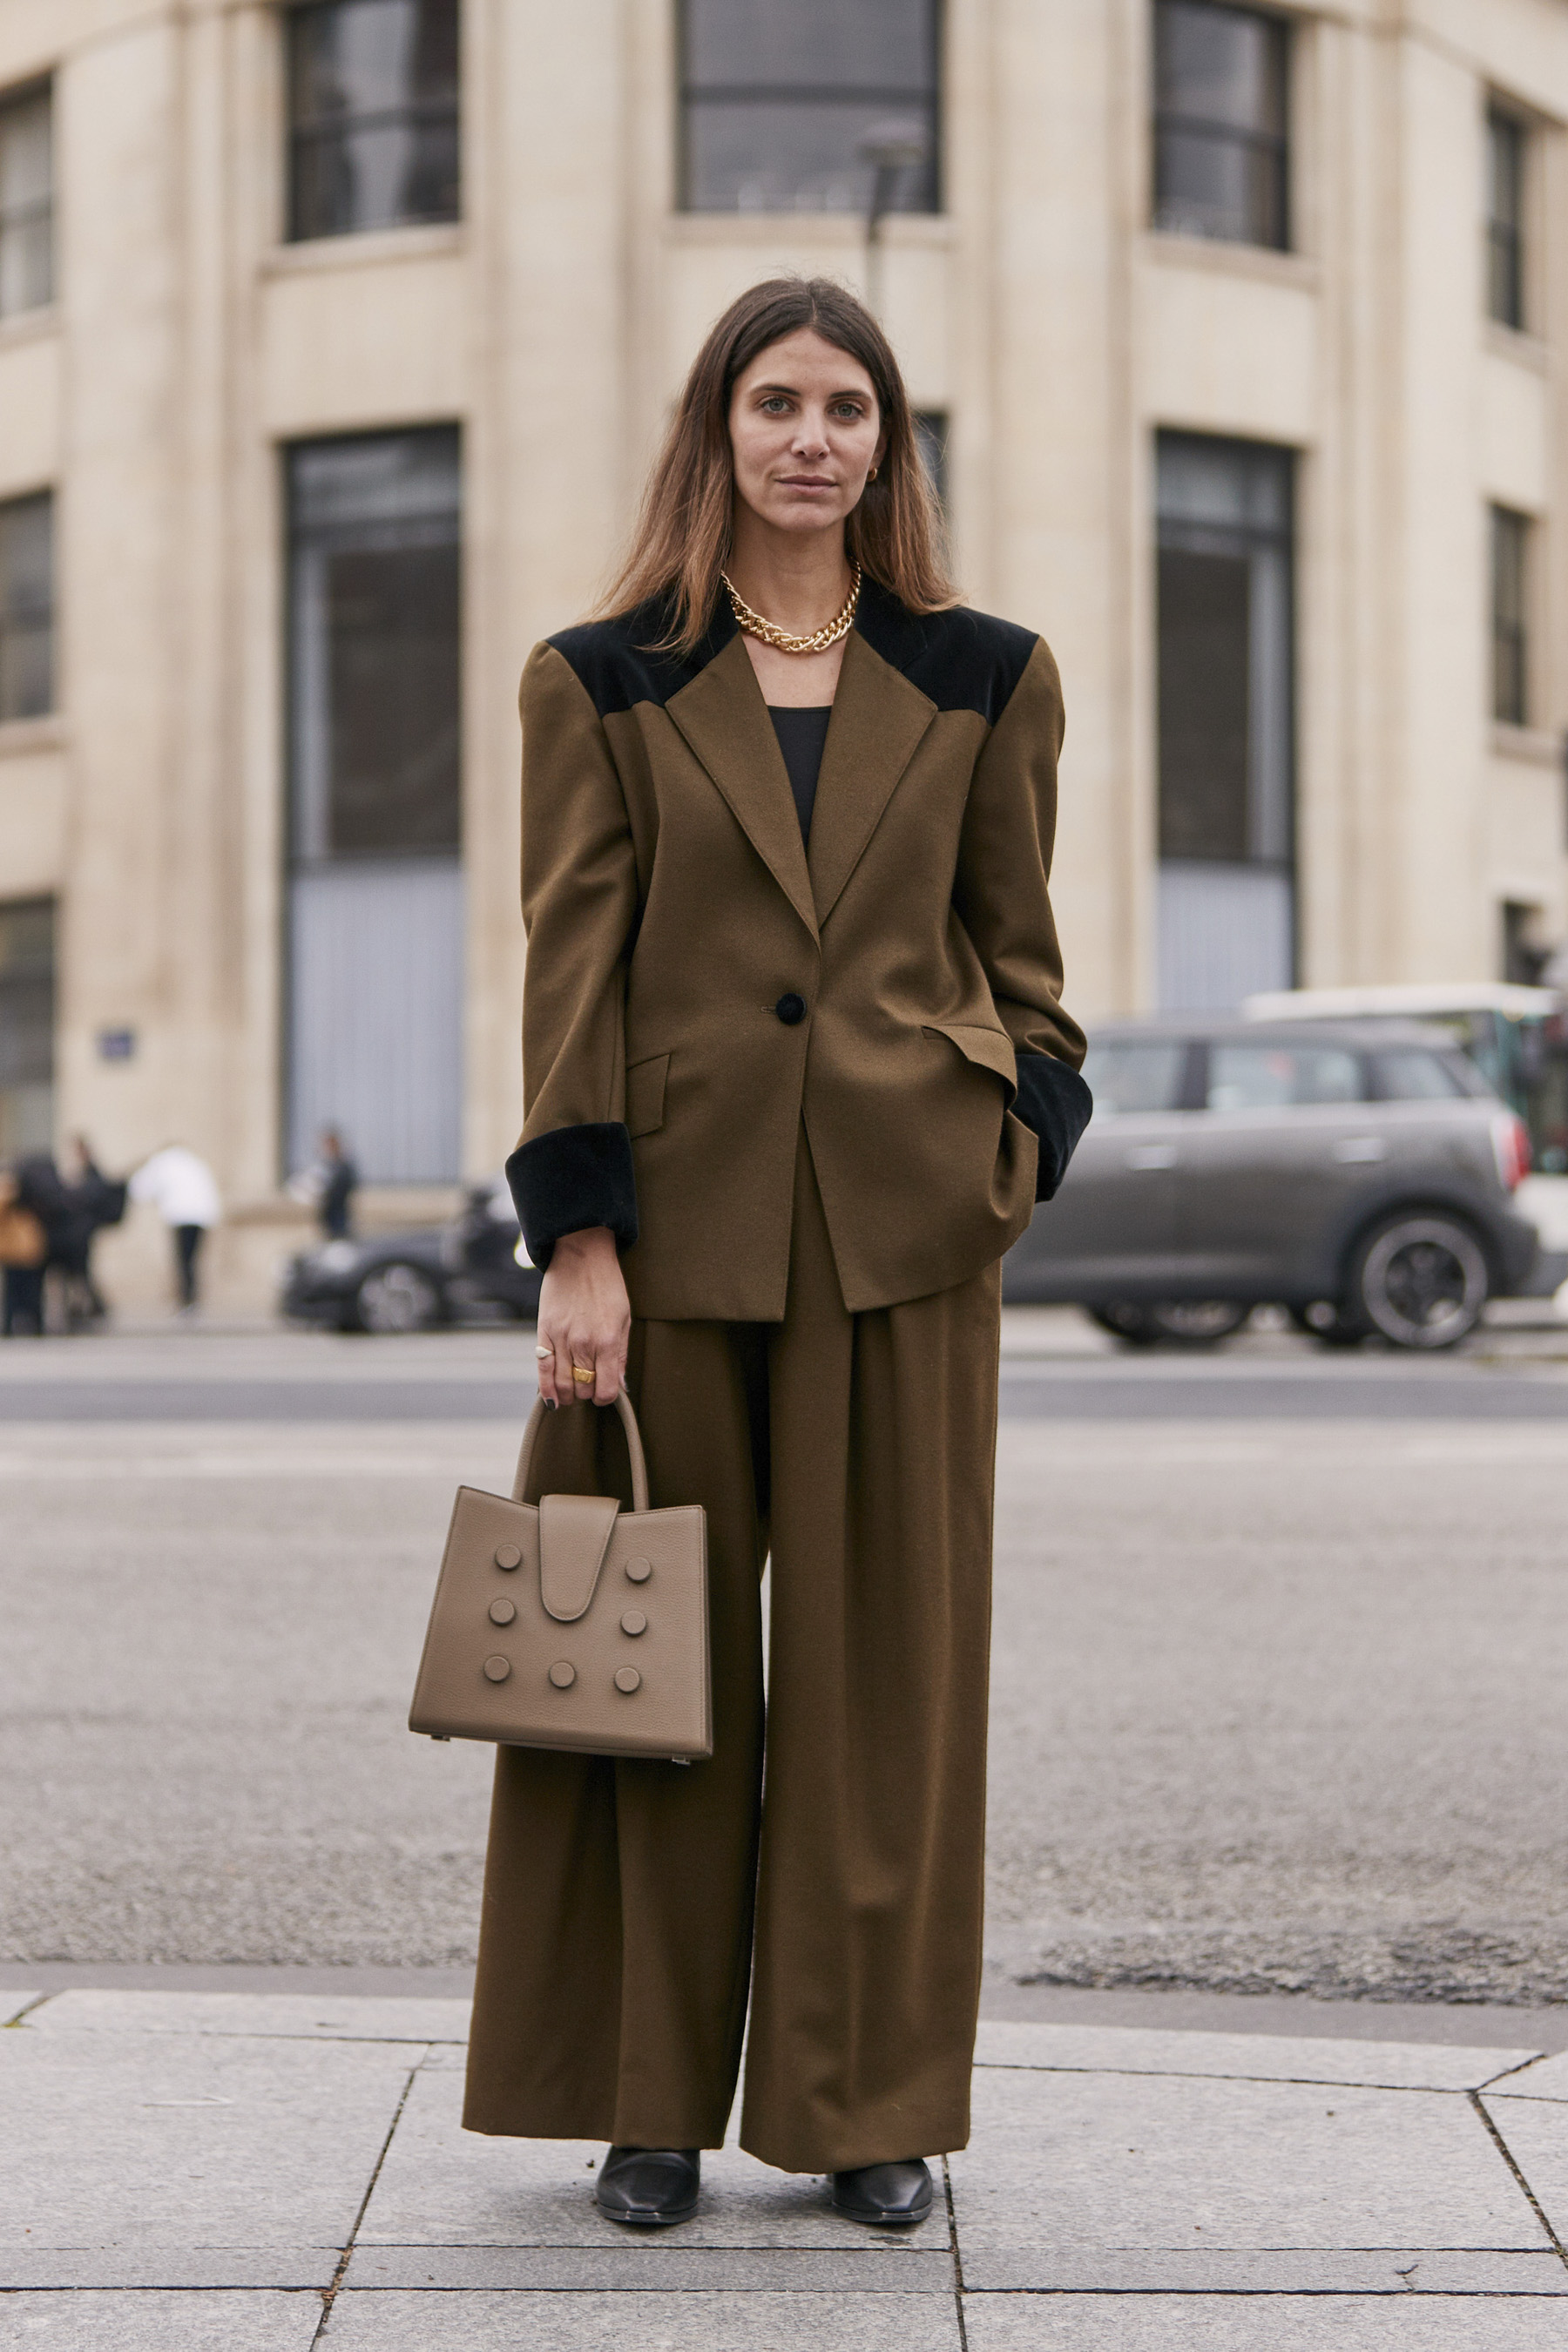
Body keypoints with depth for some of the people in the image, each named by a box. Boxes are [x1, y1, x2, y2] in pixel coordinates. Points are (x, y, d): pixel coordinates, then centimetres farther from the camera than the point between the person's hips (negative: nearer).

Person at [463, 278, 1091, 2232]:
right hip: (678, 1222, -1)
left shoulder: (983, 680, 8)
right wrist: (575, 1239, -8)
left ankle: (868, 2104, 16)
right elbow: (571, 969, -1)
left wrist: (1022, 1140, -3)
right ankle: (647, 2101, 17)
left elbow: (1015, 954, 13)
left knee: (883, 1659, 4)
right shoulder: (602, 684, 4)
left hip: (907, 1226, 1)